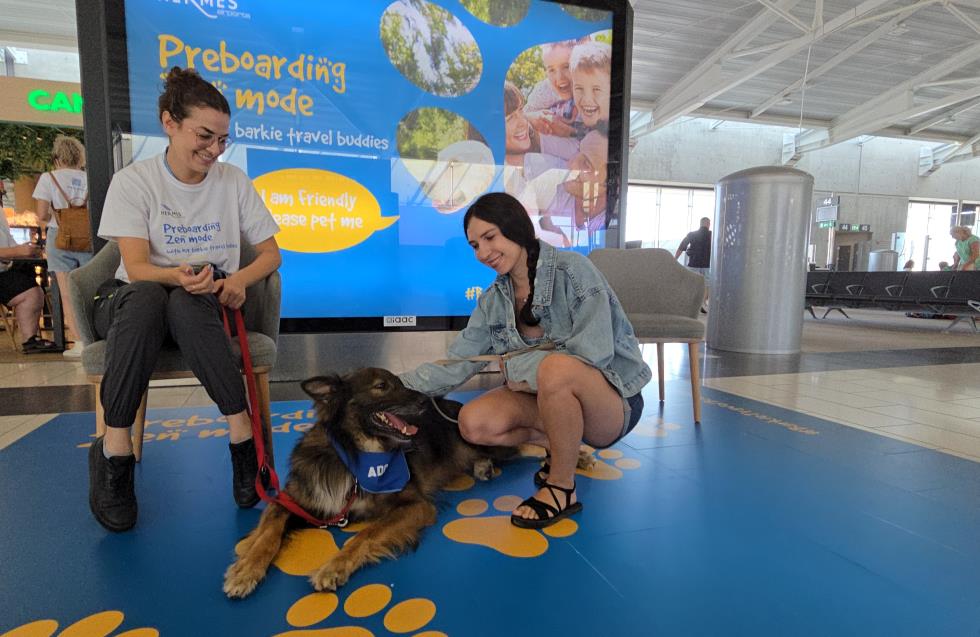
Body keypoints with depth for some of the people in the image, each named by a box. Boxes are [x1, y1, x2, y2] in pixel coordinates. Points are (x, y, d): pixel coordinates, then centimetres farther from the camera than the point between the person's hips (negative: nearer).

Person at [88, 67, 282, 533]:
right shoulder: (133, 181, -4)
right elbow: (137, 267, -14)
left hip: (205, 306, 1)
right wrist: (178, 275, -38)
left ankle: (241, 433, -35)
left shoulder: (234, 182, 2)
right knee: (144, 296, -37)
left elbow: (270, 254, 3)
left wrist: (239, 279, -18)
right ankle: (114, 450, -30)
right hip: (137, 302, 0)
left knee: (184, 302, -36)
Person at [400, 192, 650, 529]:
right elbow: (454, 365, 1)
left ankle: (562, 489, -14)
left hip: (614, 400, -5)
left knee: (556, 368, -37)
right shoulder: (493, 300, 3)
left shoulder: (572, 268, -15)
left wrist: (515, 365, -17)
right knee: (473, 424, -16)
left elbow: (595, 351, -25)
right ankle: (563, 446, 5)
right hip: (552, 399, 6)